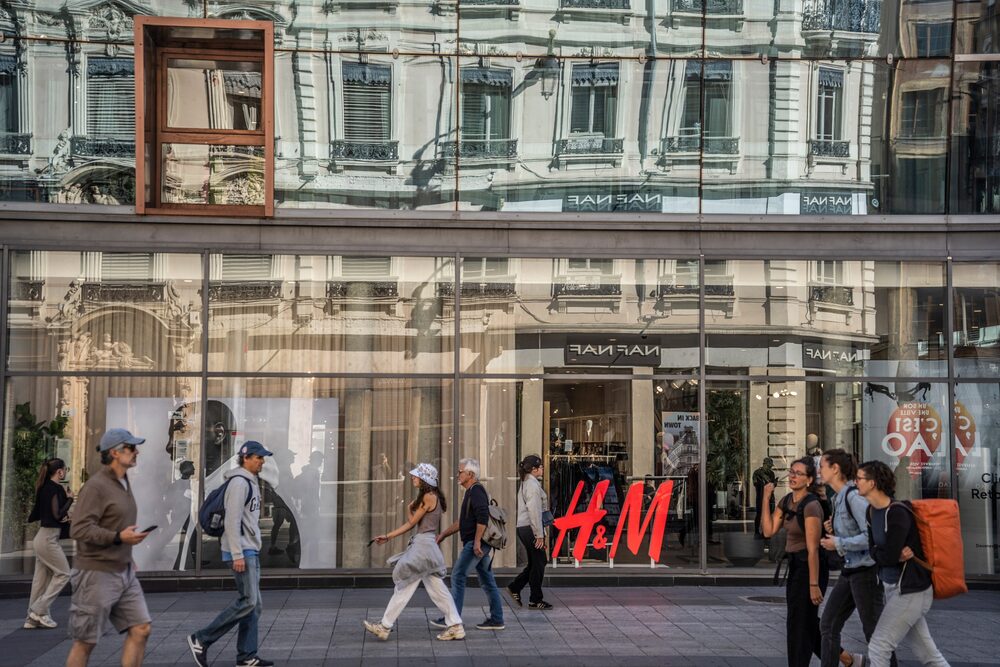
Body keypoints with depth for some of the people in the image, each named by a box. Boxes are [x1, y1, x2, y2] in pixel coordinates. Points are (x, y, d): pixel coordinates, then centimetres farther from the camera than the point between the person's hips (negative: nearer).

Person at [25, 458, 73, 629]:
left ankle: (32, 618, 13)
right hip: (49, 538, -9)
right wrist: (69, 499, -6)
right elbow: (58, 514, -19)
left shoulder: (44, 487, 13)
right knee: (63, 573, -1)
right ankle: (39, 611, -3)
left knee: (42, 578, 10)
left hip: (42, 537, 9)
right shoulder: (55, 488, -14)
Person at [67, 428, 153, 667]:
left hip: (124, 573, 8)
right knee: (85, 642, 1)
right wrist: (119, 538, -27)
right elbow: (78, 529, -23)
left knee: (141, 629, 0)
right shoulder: (96, 486, -16)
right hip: (97, 574, -8)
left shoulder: (124, 483, 13)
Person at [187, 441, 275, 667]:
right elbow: (232, 520, -20)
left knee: (254, 604, 8)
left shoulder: (251, 482, 17)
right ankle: (201, 640, -5)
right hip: (241, 551, -10)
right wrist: (237, 554, -24)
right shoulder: (239, 482, -14)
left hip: (251, 551, 10)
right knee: (247, 602, -12)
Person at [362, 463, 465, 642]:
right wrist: (388, 537, 15)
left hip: (424, 545, -9)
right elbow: (410, 525, 16)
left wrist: (409, 509, 9)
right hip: (421, 545, 9)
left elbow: (412, 521, -12)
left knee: (405, 586, -2)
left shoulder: (429, 497, -14)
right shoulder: (427, 496, 15)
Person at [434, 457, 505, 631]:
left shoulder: (476, 491, -11)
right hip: (481, 544, 10)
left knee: (458, 576, -7)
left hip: (475, 544, -10)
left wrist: (477, 542, -26)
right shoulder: (472, 491, 21)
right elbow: (462, 522, 26)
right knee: (487, 580, 10)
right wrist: (443, 535, 23)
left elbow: (483, 517, -24)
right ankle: (496, 620, 13)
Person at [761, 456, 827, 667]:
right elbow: (768, 530, 2)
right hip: (795, 566, 9)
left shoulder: (810, 506, -19)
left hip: (809, 568, -9)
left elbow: (813, 549, -22)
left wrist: (814, 584, -23)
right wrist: (766, 499, -3)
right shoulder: (787, 501, 7)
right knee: (809, 622, 17)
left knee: (799, 624, -1)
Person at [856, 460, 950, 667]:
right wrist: (895, 555, -16)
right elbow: (873, 549, 3)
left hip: (910, 590, -9)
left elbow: (889, 556, -25)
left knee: (878, 648, -8)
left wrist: (886, 555, -3)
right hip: (893, 587, 9)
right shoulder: (872, 511, 7)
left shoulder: (897, 513, -20)